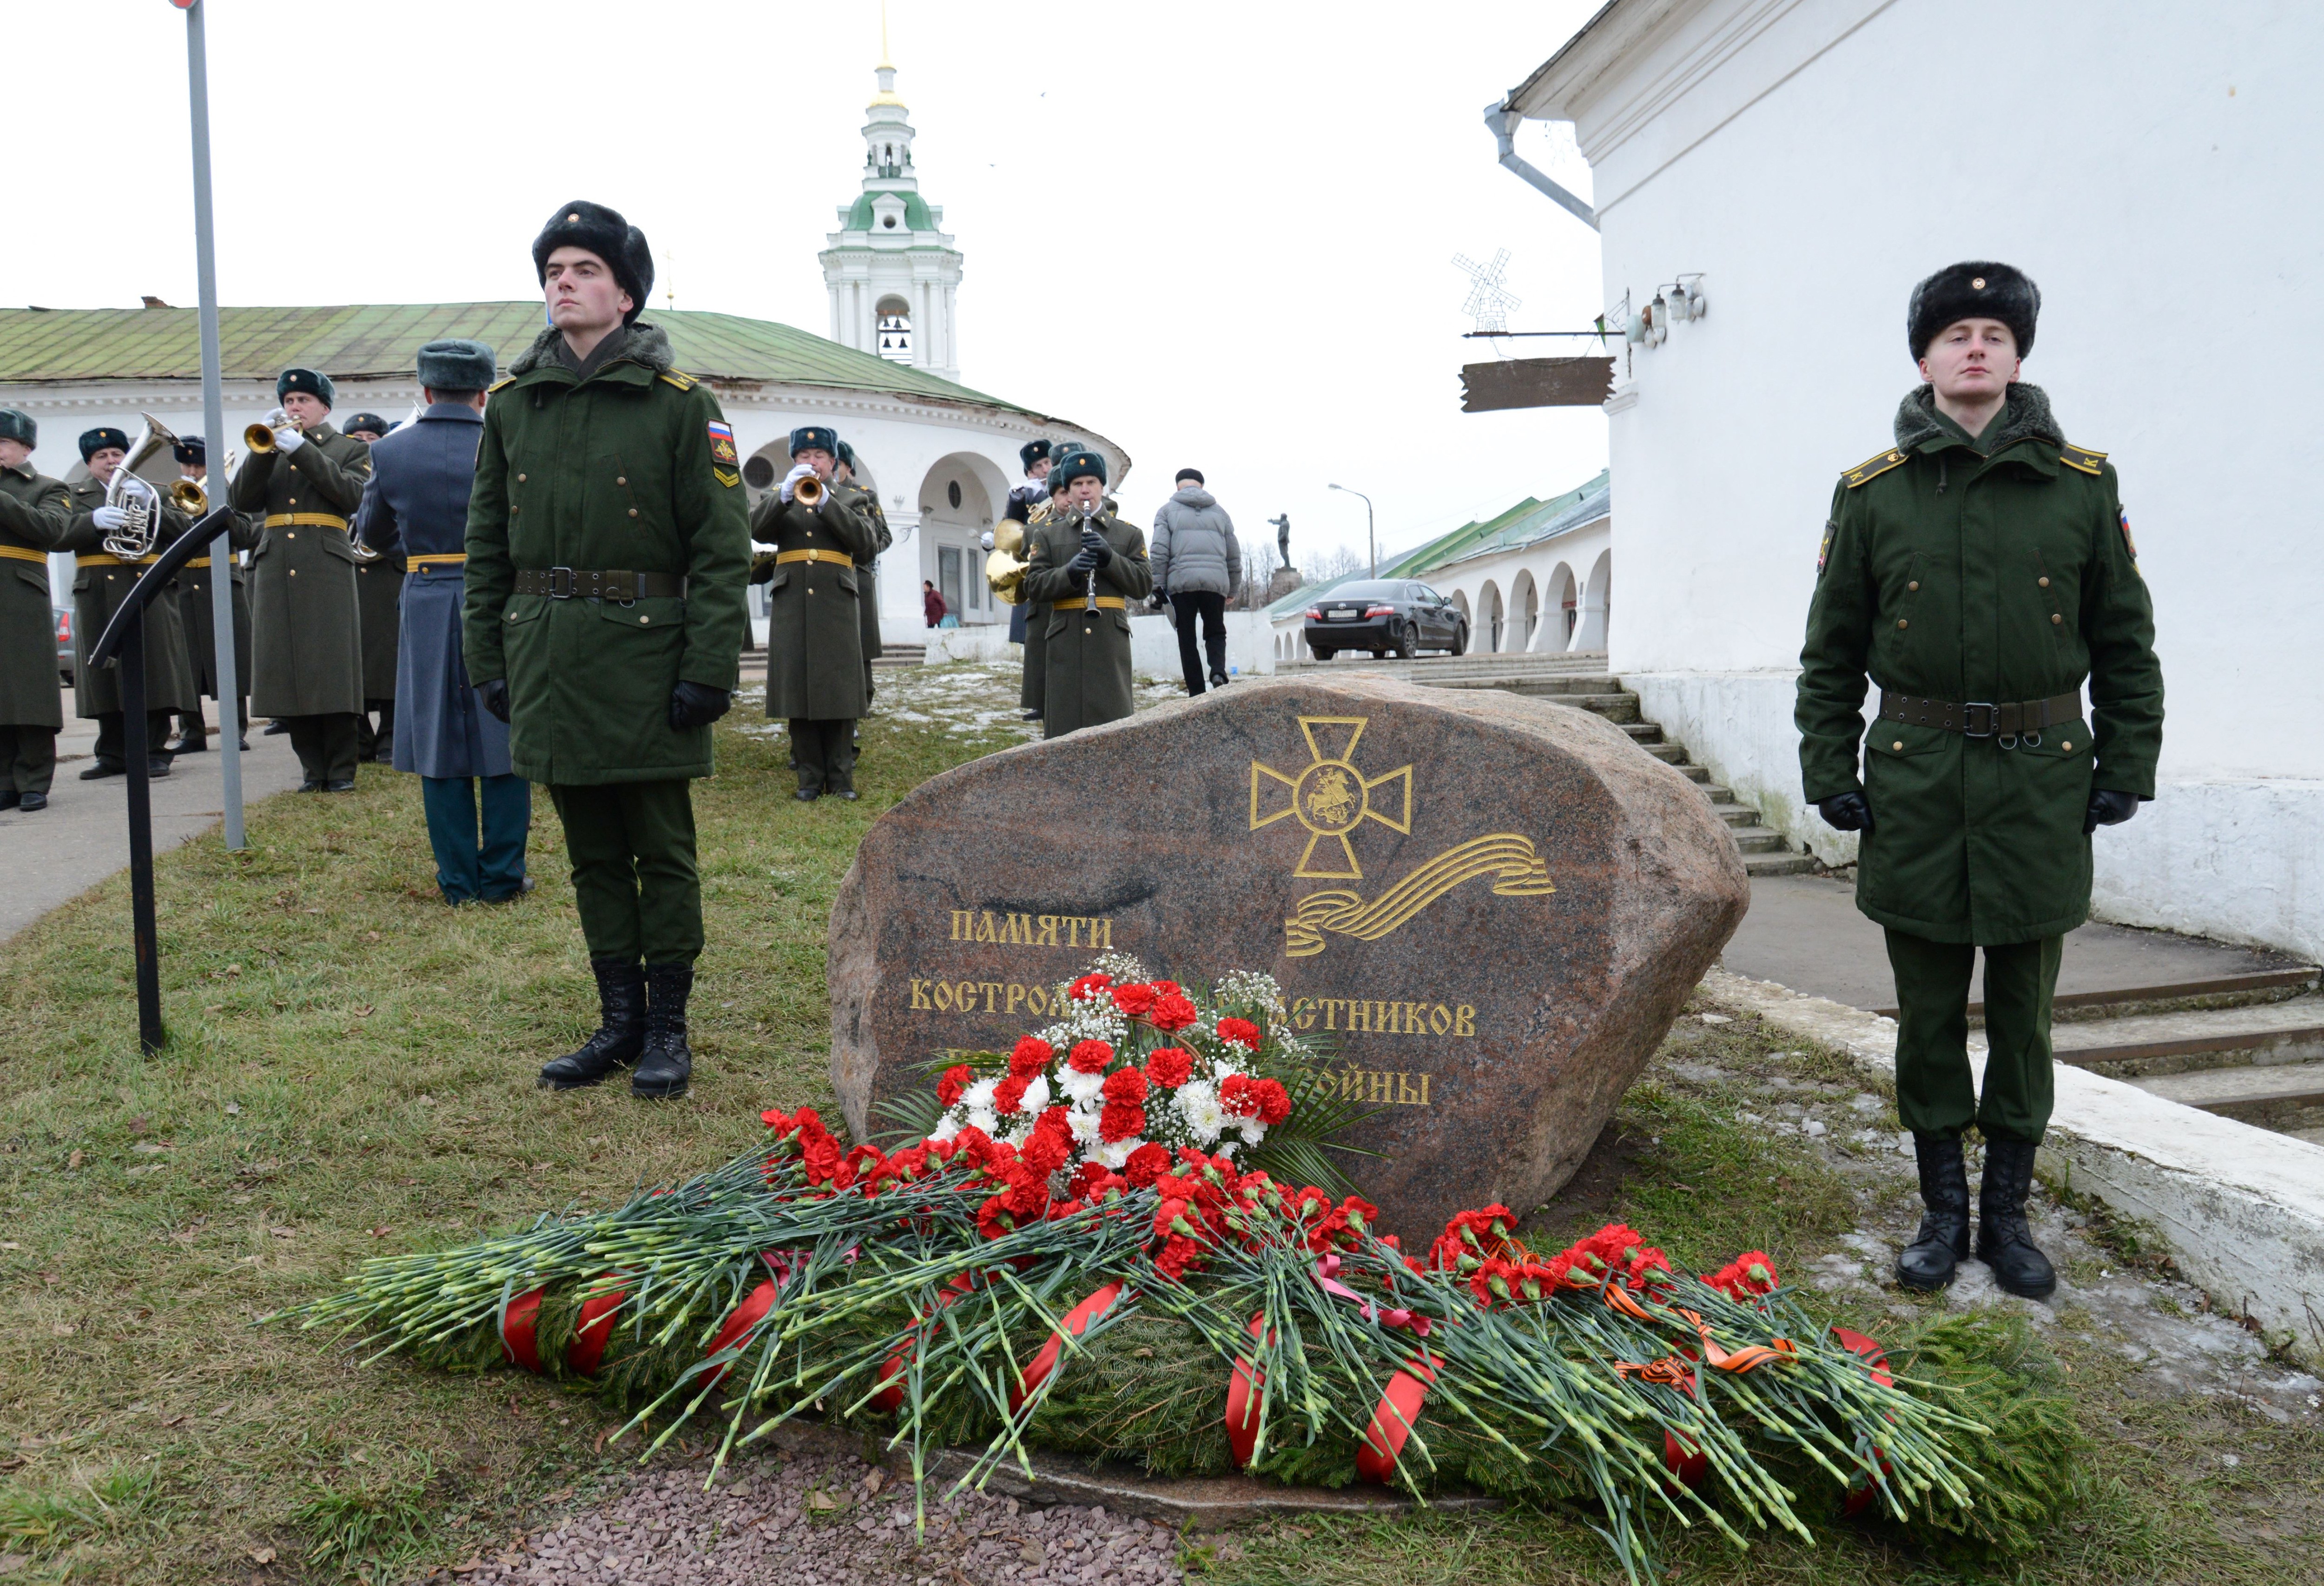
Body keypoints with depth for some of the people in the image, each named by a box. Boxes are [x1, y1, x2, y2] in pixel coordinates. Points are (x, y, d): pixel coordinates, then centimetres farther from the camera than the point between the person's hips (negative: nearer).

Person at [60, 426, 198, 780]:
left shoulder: (154, 492, 17)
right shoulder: (75, 495, 15)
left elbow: (183, 531, 3)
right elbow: (59, 537, -1)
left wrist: (148, 503, -10)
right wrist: (94, 521, -18)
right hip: (99, 597, 1)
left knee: (153, 672, -5)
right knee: (106, 677, 1)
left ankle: (154, 751, -1)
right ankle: (113, 755, 8)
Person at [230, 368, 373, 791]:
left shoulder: (351, 449, 11)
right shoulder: (269, 448, 20)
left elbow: (352, 495, -9)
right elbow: (240, 501, 5)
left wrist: (302, 448, -13)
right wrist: (266, 449, -6)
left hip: (327, 569, -3)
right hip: (276, 572, 4)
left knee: (332, 671, -6)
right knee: (290, 673, 1)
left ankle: (341, 770, 0)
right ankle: (314, 768, 7)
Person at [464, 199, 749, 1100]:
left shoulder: (680, 403, -4)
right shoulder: (511, 403, 9)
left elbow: (722, 546, -8)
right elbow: (487, 544, 12)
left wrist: (709, 669, -14)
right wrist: (486, 660, 7)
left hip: (644, 651, -4)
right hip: (548, 657, 4)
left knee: (662, 852, 5)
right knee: (592, 854, 12)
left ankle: (668, 1027, 17)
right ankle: (620, 1020, 24)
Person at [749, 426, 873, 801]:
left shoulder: (850, 499, 14)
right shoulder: (777, 498, 18)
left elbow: (868, 545, -4)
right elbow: (757, 530, -3)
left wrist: (826, 502, -10)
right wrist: (785, 494, -16)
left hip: (836, 605, -1)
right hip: (791, 606, 1)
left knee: (839, 691, -3)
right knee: (798, 689, -2)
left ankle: (841, 776, 3)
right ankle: (810, 776, 4)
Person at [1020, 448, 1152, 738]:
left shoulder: (1129, 534, 14)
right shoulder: (1047, 534, 13)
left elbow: (1144, 586, 4)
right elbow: (1033, 587, 4)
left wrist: (1109, 558, -10)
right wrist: (1069, 573, -14)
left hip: (1111, 640, 0)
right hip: (1065, 641, 0)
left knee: (1113, 718, -4)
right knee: (1066, 721, -4)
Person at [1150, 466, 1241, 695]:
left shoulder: (1168, 511, 9)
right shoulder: (1219, 511, 18)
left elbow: (1160, 551, -3)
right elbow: (1234, 555, 19)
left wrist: (1158, 586, -1)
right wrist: (1232, 589, 27)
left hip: (1181, 583, -2)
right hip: (1216, 582, 2)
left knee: (1187, 639, 6)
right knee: (1215, 633, 15)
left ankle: (1197, 694, 2)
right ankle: (1218, 673, -12)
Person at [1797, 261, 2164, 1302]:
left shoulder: (2083, 486, 4)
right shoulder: (1871, 493, 3)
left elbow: (2124, 638, 8)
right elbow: (1831, 649, 6)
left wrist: (2125, 768, 3)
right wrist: (1828, 771, 0)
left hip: (2041, 776, 0)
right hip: (1916, 779, 0)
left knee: (2023, 1010, 9)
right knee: (1929, 1010, 7)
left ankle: (2008, 1215, 23)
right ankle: (1943, 1214, 21)